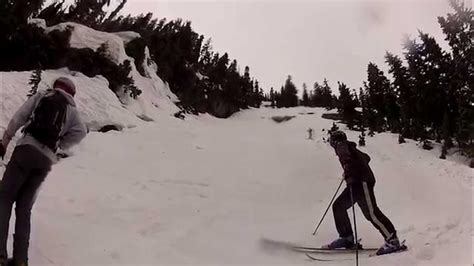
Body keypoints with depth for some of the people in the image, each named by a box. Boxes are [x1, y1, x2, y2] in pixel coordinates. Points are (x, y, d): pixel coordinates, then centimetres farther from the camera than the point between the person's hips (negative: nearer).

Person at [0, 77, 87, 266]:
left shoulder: (41, 96, 15)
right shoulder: (72, 110, 18)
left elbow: (18, 117, 4)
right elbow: (80, 132, 1)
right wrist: (59, 145, 9)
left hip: (27, 148, -2)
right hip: (46, 158, 3)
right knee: (24, 207, 10)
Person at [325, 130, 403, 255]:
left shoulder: (341, 146, -1)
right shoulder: (350, 148, 25)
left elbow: (346, 156, -24)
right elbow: (366, 158, 39)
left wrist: (348, 172, -38)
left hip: (361, 182, -10)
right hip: (356, 183, 10)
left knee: (371, 213, -10)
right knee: (338, 206, 8)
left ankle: (392, 240, -2)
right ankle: (346, 238, 11)